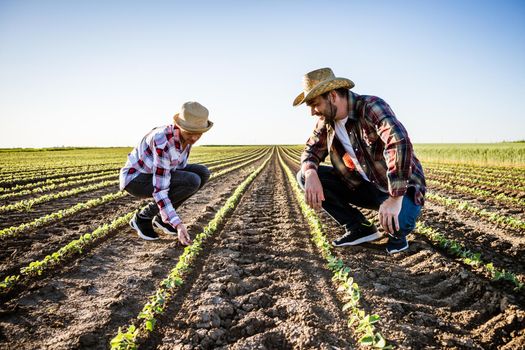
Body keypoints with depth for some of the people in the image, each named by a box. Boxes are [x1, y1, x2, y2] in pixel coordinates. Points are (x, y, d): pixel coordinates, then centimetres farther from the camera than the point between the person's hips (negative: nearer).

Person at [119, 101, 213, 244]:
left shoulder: (186, 135, -9)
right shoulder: (163, 142, -35)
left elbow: (180, 166, 6)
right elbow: (160, 188, -34)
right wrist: (178, 224, -36)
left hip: (156, 175, 8)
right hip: (136, 180, -8)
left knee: (203, 173, -8)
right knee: (192, 182, -26)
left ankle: (162, 217, 5)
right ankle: (143, 217, -6)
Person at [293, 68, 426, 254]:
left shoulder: (371, 107, -23)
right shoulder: (327, 120, -1)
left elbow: (400, 142, -37)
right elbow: (311, 149, 3)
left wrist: (394, 199, -41)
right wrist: (311, 173, -22)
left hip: (401, 187, -6)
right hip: (363, 185, 6)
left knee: (396, 221, -38)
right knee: (304, 176, -7)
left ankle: (397, 233, 4)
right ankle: (359, 228, 2)